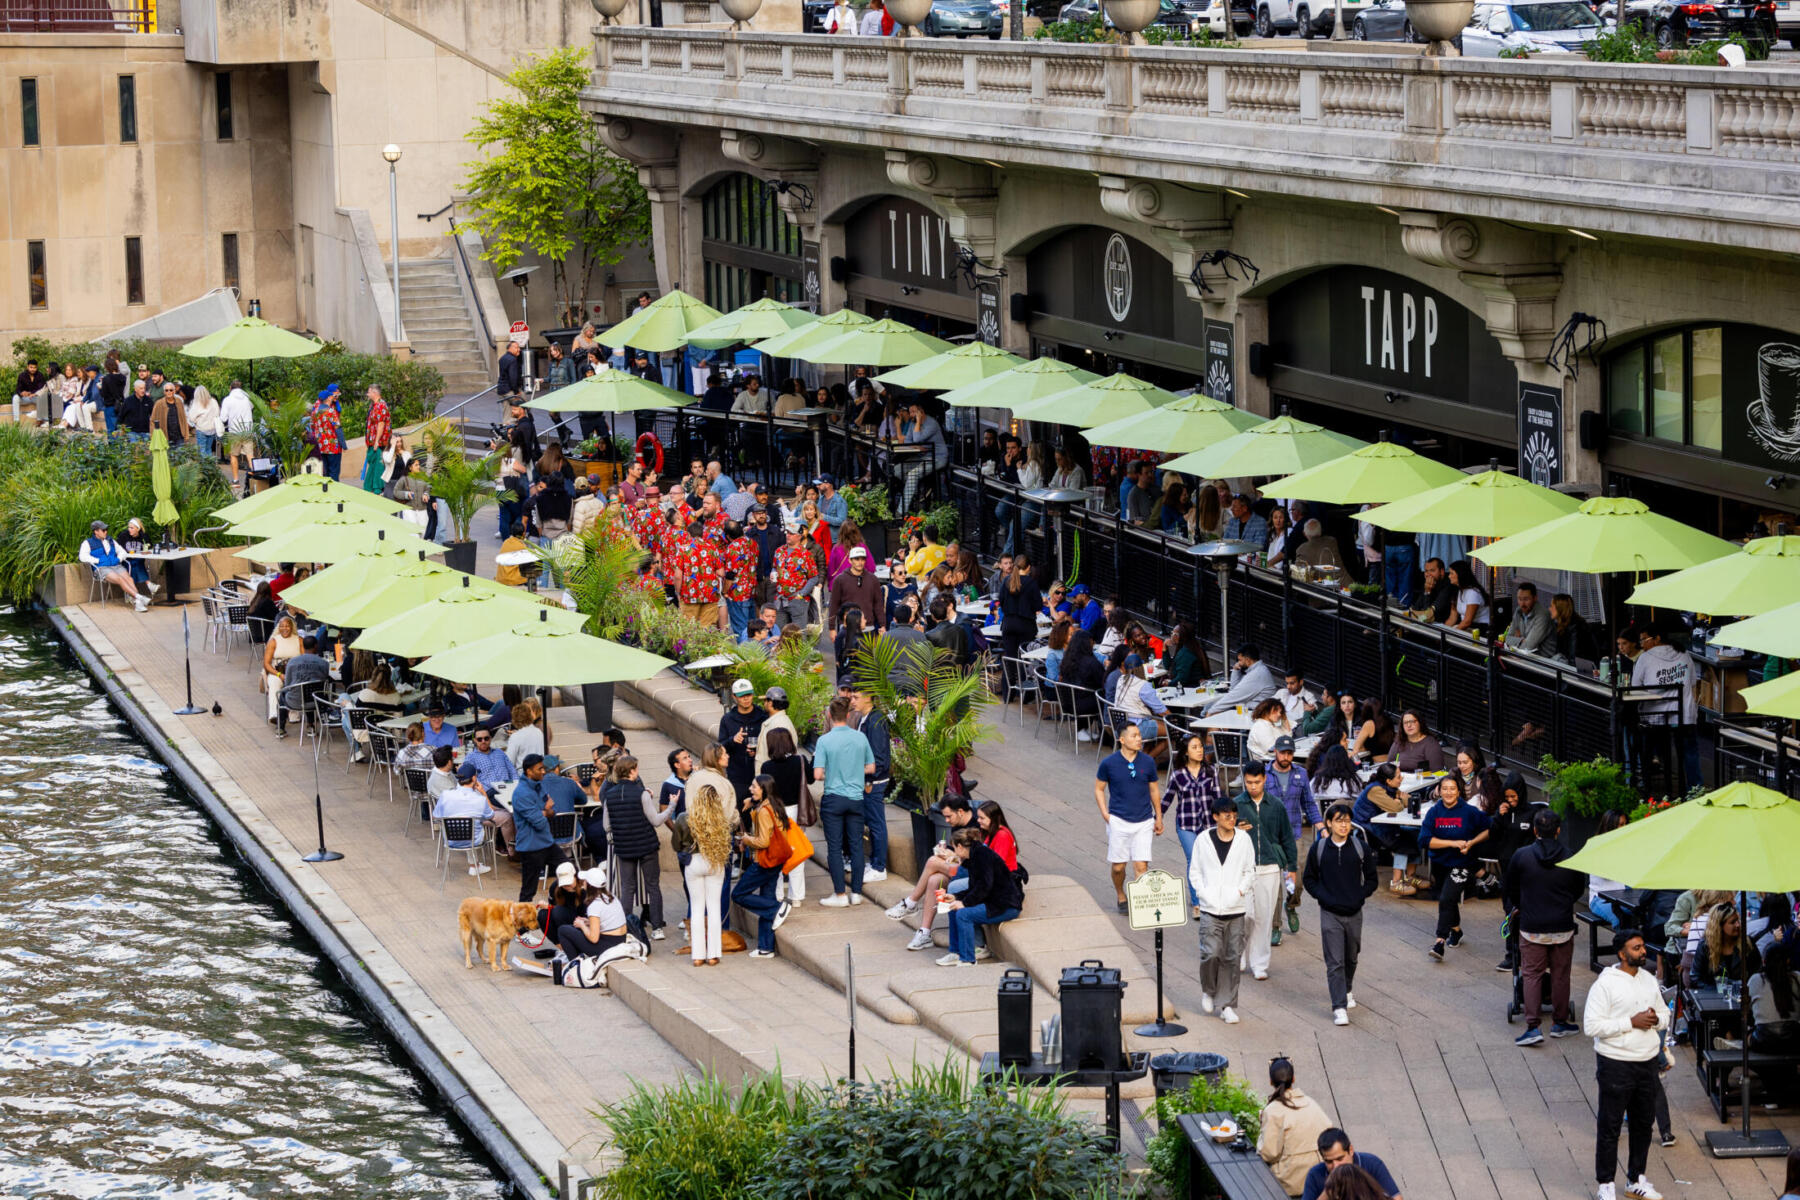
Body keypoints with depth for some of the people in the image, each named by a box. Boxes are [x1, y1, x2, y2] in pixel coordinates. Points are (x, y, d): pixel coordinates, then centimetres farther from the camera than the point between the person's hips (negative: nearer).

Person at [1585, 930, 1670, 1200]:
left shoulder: (1649, 980, 8)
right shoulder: (1605, 985, -14)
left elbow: (1664, 1014, 19)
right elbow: (1591, 1026, -19)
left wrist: (1656, 1020, -6)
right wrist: (1632, 1022, -22)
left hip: (1647, 1062, 7)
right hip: (1616, 1064, -7)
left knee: (1643, 1122, 15)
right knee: (1609, 1126, 1)